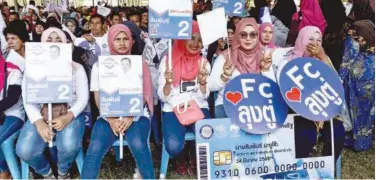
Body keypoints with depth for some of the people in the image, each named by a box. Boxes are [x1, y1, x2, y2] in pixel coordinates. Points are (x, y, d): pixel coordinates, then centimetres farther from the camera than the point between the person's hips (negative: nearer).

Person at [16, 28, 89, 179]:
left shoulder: (76, 68, 3)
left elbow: (83, 98, -2)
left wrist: (68, 117, -21)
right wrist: (38, 122, -22)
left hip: (69, 114, -1)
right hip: (40, 115, 2)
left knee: (69, 146, -31)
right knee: (24, 151, -24)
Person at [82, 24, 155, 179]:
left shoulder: (139, 64, 9)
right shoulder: (100, 65, 10)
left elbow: (143, 96, 2)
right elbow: (98, 98, 3)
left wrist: (130, 118, -16)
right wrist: (111, 120, -14)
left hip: (136, 115, -1)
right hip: (109, 116, 1)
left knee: (138, 144, -31)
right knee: (95, 148, -26)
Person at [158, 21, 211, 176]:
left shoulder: (203, 62, 6)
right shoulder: (168, 61, -1)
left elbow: (204, 96, 1)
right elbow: (163, 97, -2)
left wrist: (203, 82, -19)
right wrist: (168, 82, -23)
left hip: (198, 108, 2)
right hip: (173, 110, -1)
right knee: (173, 145, -29)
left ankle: (195, 159, 9)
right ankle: (181, 160, 11)